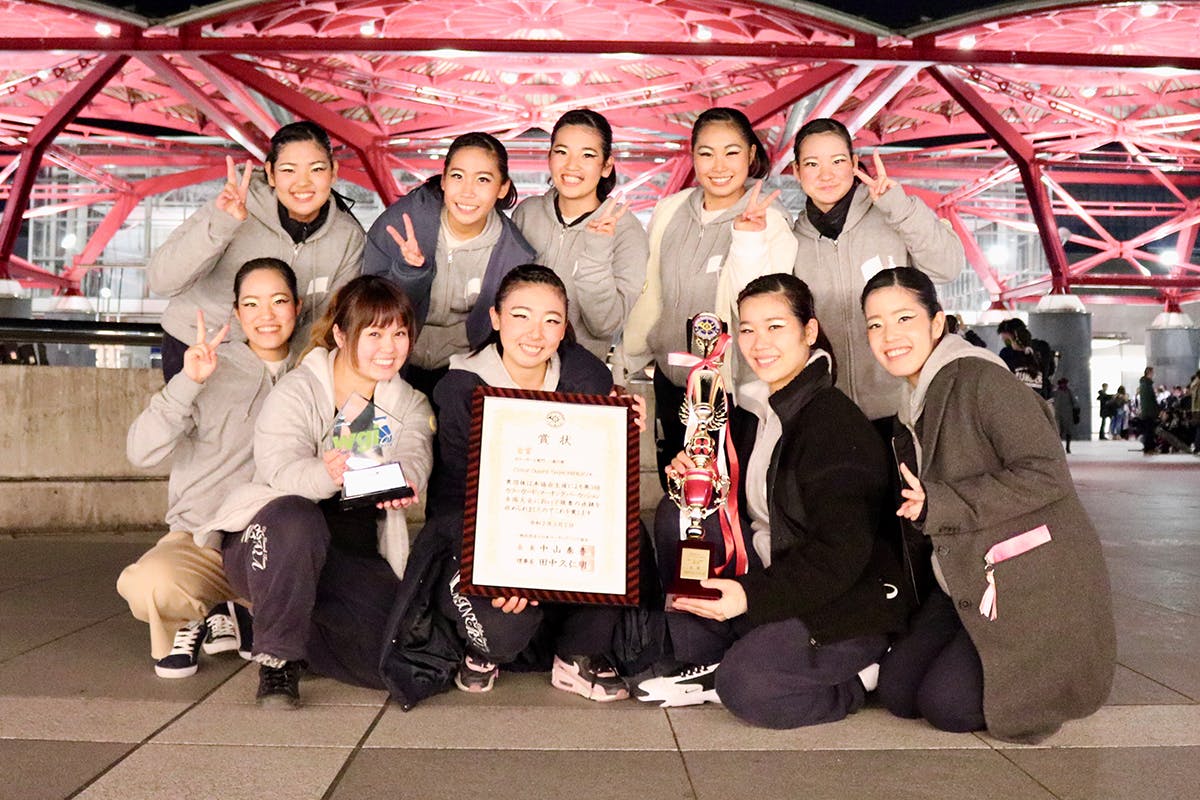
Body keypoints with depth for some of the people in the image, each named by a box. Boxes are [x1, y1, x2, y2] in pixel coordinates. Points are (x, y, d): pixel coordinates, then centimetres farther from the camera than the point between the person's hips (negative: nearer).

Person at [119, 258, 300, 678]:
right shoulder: (211, 371, 1)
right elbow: (141, 452, -10)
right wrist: (187, 382, -21)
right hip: (200, 543, -2)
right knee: (150, 584, -35)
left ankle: (237, 624, 3)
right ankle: (192, 621, 4)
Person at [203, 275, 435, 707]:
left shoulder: (410, 405, 9)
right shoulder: (296, 392, -5)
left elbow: (413, 461, -13)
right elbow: (278, 471, -23)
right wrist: (326, 475, -47)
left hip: (357, 562, 4)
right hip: (272, 543, -4)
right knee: (295, 518, -39)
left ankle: (279, 625, 9)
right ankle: (276, 659, -16)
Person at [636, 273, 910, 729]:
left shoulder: (834, 421, -20)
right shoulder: (758, 410, 6)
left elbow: (843, 550, -25)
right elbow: (754, 509, 16)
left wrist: (753, 594, -30)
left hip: (847, 600, -8)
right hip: (774, 567, 8)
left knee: (746, 689, -27)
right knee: (677, 516, -3)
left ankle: (860, 674, 1)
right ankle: (707, 660, 1)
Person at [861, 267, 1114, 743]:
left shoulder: (981, 378, -15)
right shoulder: (914, 407, 12)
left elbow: (1047, 474, -24)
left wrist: (937, 503, -23)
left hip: (1035, 585, -8)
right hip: (968, 587, 9)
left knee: (947, 704, -11)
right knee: (896, 691, 1)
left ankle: (1059, 676, 13)